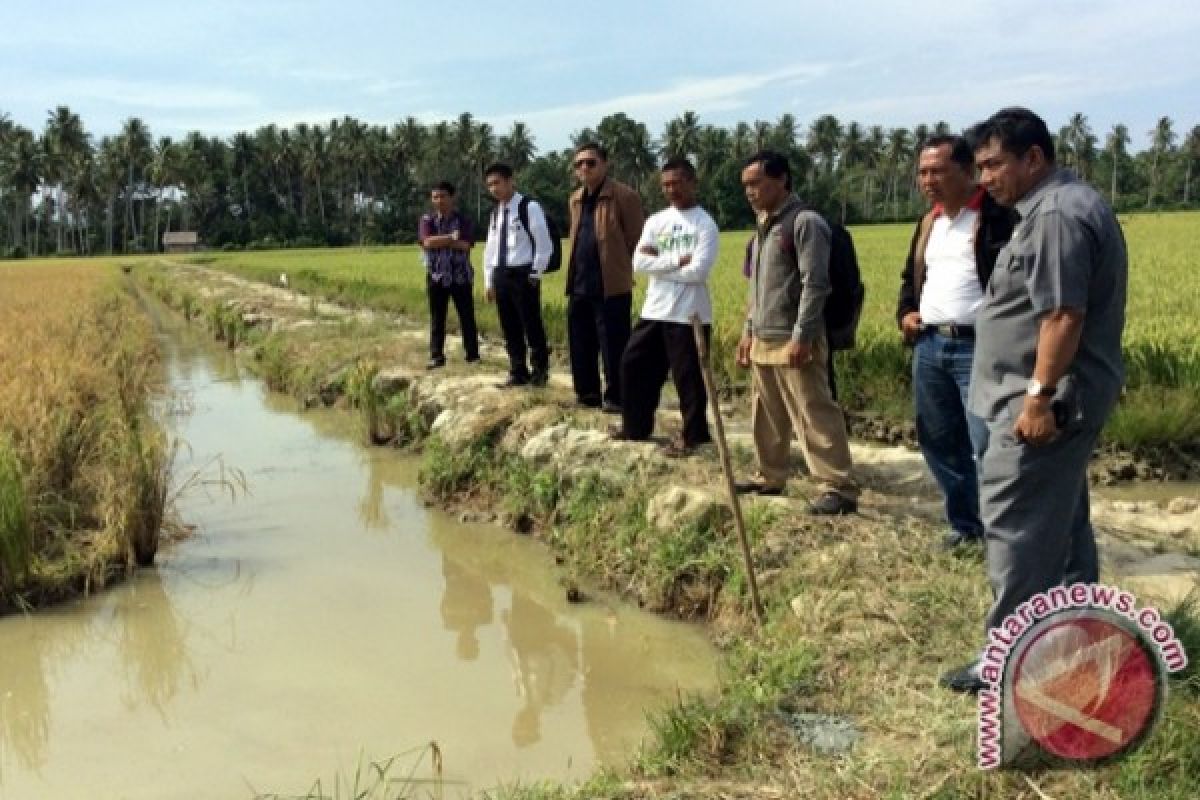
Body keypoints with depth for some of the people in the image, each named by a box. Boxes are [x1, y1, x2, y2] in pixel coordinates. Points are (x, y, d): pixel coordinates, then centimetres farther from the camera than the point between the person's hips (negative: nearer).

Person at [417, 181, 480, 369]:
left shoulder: (463, 220, 1)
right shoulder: (427, 220, 4)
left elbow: (466, 245, -14)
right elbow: (427, 242, -14)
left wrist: (439, 241, -13)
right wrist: (453, 238, -13)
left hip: (461, 276, -1)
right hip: (436, 276, 1)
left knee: (467, 316, 4)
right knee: (437, 319, 5)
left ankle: (472, 354, 14)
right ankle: (436, 356, 10)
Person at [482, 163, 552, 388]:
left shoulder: (529, 207, -8)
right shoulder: (496, 213, 14)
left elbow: (544, 244, -11)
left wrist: (535, 274, -12)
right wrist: (490, 281, 13)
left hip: (523, 274, -7)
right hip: (500, 275, 7)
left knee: (532, 326, 0)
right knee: (510, 328, 10)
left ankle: (540, 371, 12)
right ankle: (518, 373, 18)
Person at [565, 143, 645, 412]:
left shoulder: (624, 196, -9)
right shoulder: (576, 199, 15)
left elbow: (635, 240, -8)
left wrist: (621, 270, -4)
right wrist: (573, 275, 18)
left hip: (611, 286, -7)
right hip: (579, 286, 7)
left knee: (613, 347, -1)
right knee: (580, 344, 13)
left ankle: (615, 397, 9)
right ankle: (587, 393, 26)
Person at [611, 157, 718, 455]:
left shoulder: (705, 224, -6)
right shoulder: (655, 221, 9)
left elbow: (697, 272, -17)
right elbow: (639, 263, -4)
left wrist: (659, 263, -10)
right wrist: (677, 259, -14)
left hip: (688, 315, -6)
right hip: (653, 311, 6)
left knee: (688, 377, 1)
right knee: (633, 365, 12)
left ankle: (693, 435, 17)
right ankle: (636, 427, 27)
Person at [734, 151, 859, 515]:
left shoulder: (805, 222, -11)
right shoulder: (764, 226, 16)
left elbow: (815, 284, -17)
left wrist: (801, 336, -20)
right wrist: (749, 331, 19)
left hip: (793, 342, -9)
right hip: (763, 341, 9)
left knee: (814, 415, -9)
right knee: (767, 417, 15)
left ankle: (839, 488, -6)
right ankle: (769, 477, 27)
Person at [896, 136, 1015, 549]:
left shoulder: (998, 216, -8)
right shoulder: (929, 222, 18)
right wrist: (905, 312, 12)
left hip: (978, 348, -8)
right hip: (929, 345, 8)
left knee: (987, 446, -11)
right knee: (937, 440, 13)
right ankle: (965, 522, 27)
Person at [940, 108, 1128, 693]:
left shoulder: (1055, 216, -19)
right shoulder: (1063, 205, 16)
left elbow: (1063, 316, -25)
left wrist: (1039, 398, -25)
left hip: (1044, 402, -11)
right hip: (1058, 397, 11)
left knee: (1016, 524, -7)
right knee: (1061, 521, 18)